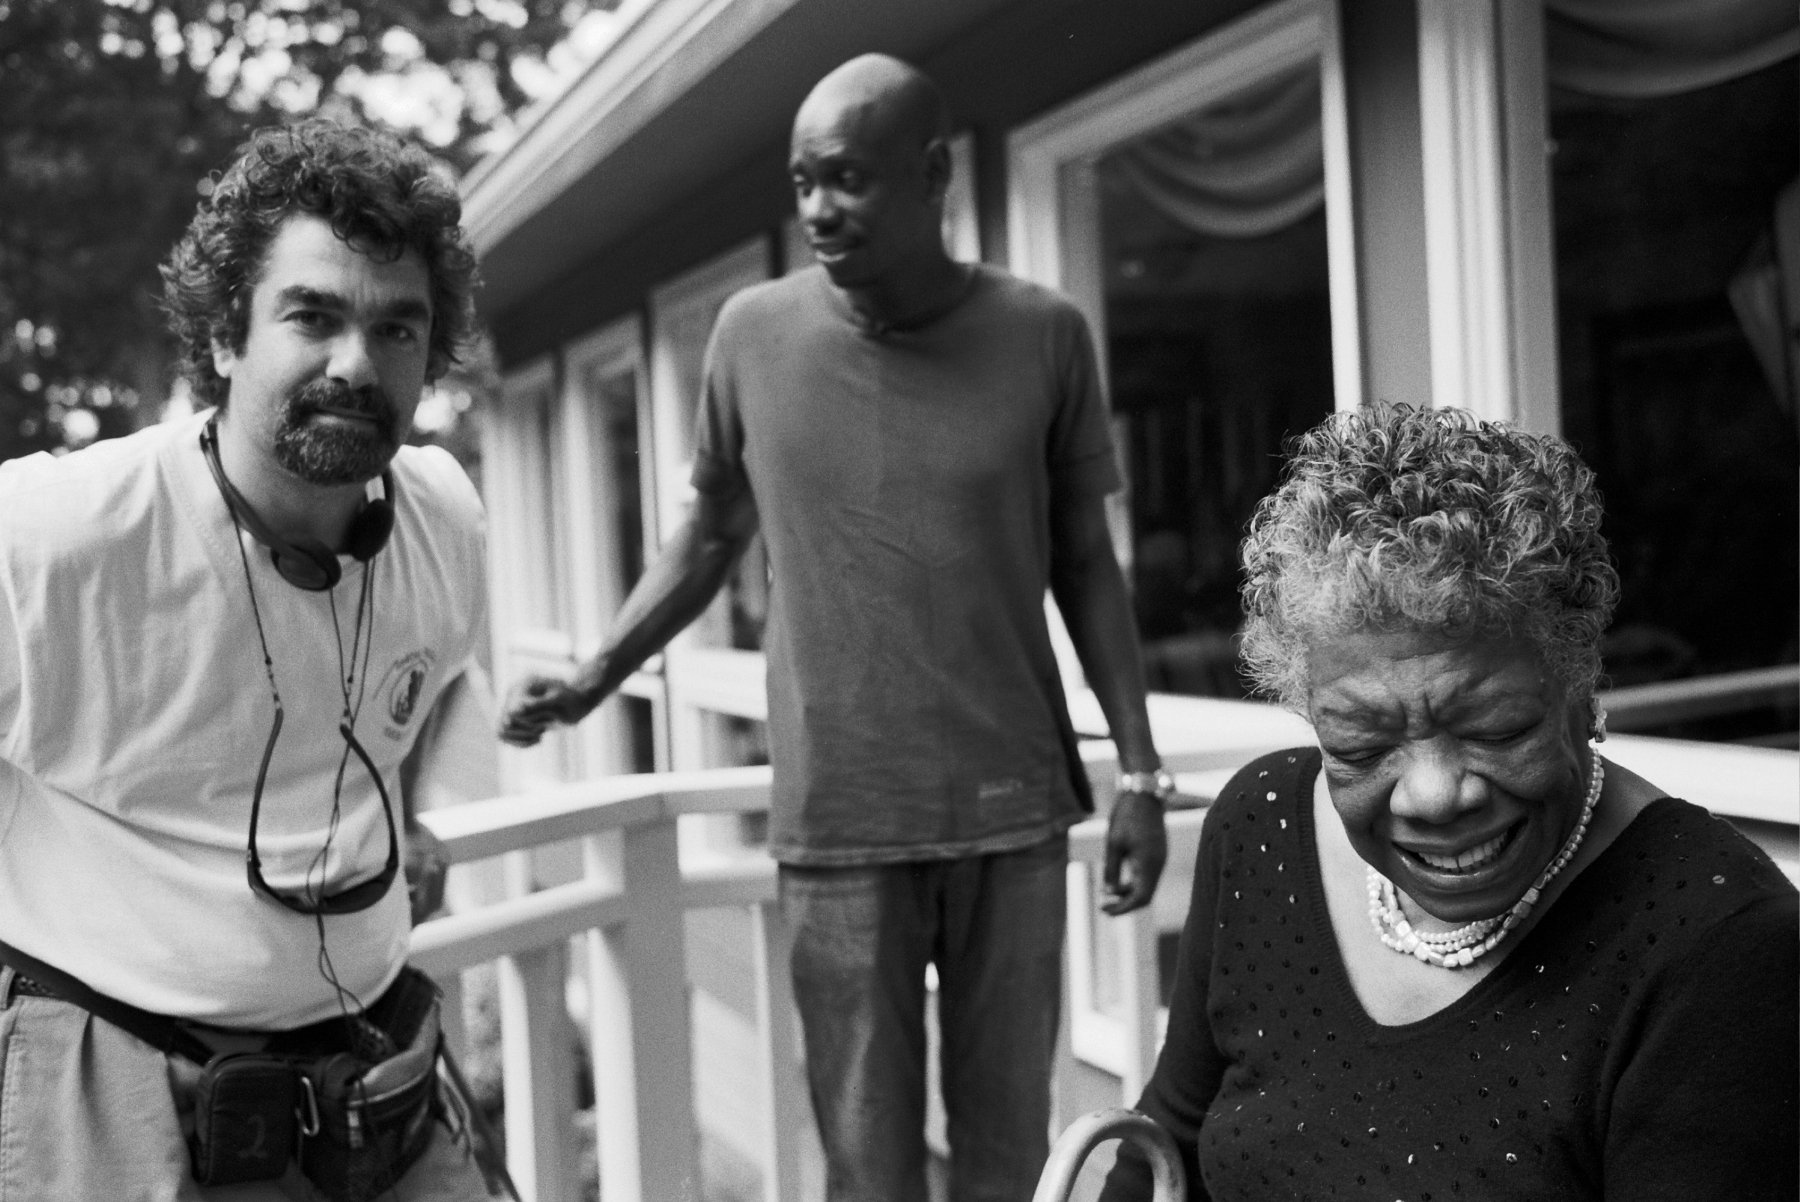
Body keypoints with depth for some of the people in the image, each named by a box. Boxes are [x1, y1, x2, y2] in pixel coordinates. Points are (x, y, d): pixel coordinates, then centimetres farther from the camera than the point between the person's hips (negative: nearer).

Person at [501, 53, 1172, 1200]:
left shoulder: (1043, 334, -2)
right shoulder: (755, 332, 0)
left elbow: (1086, 566, 5)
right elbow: (712, 535, 13)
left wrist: (1141, 772, 2)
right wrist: (596, 675, 2)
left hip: (1015, 807, 0)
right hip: (838, 816, 0)